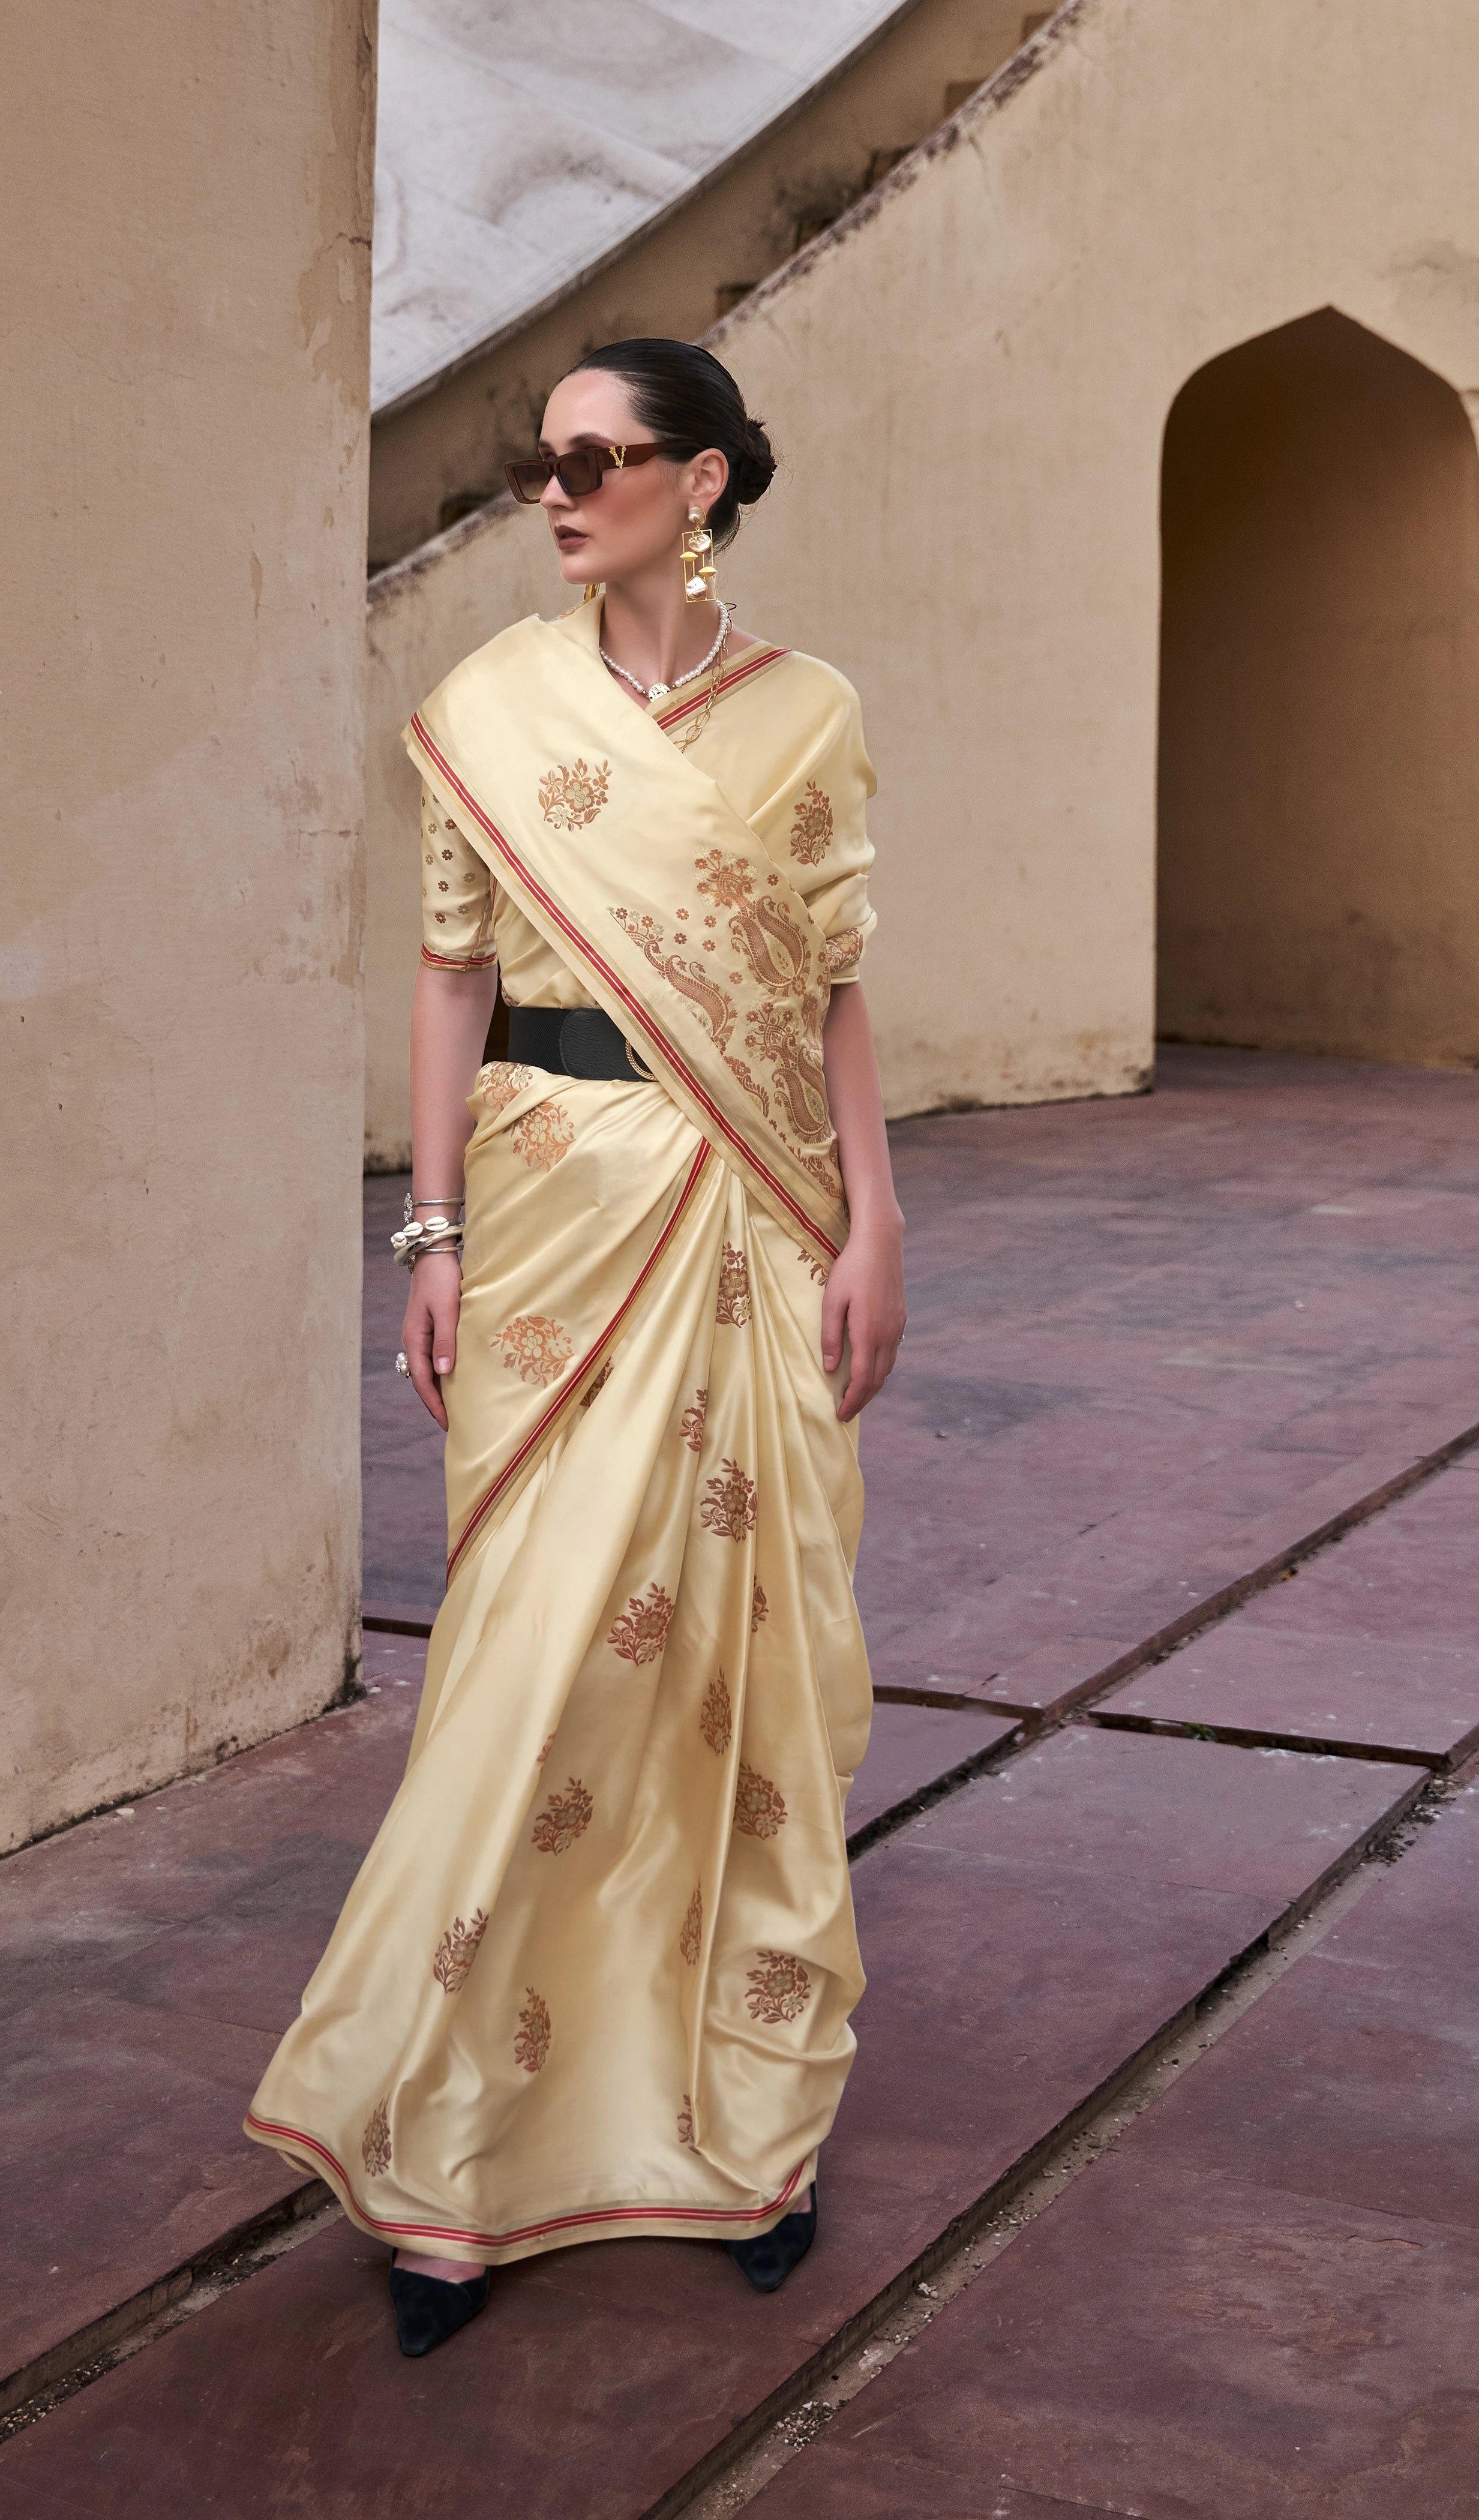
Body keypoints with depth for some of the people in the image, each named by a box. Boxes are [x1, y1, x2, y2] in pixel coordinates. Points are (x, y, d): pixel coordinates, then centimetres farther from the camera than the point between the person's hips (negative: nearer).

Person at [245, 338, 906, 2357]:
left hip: (755, 1218, 1)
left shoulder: (810, 717, 4)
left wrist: (873, 1225, -1)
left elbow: (836, 986, 6)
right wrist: (437, 1237, -2)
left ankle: (750, 2117, 21)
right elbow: (454, 973, 3)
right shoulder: (494, 708, 2)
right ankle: (455, 2151, 9)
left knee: (753, 1646, 6)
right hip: (561, 1199, -1)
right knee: (542, 1653, -3)